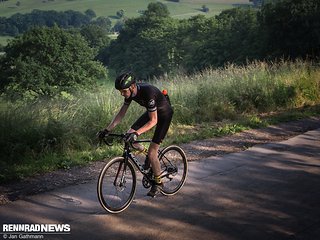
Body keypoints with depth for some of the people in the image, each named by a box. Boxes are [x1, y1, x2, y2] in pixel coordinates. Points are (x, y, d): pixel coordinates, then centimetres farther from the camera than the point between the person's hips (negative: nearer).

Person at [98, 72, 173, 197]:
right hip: (151, 112, 8)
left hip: (164, 114, -8)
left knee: (151, 152, -11)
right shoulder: (130, 92, -14)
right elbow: (121, 113, -5)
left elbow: (153, 121, -34)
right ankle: (147, 161, 14)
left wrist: (136, 133, -45)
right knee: (129, 135, -7)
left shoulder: (148, 92, -37)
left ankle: (158, 183, 10)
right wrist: (107, 129, -12)